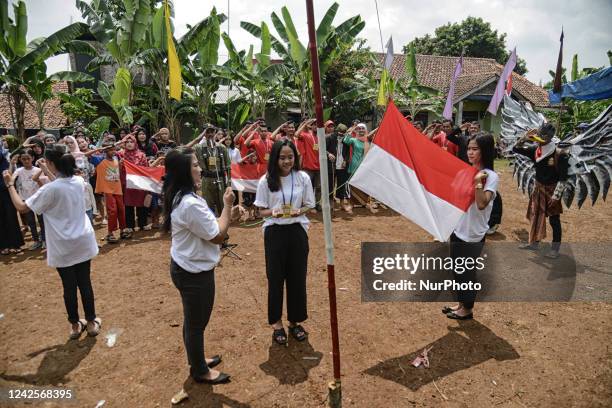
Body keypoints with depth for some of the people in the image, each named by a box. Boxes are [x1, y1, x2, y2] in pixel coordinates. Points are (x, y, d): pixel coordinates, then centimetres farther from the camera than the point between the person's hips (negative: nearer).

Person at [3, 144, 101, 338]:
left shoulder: (50, 189, -19)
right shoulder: (79, 182, -3)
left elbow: (21, 207, -8)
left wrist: (10, 185, 2)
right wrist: (50, 173, 23)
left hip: (63, 247, -4)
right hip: (82, 243, 4)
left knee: (69, 287, 10)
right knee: (85, 283, 13)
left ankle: (75, 325, 25)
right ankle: (91, 322, 23)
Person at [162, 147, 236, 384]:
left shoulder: (178, 197, 3)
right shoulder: (191, 204, -29)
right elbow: (218, 235, -21)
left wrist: (225, 210, 3)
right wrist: (227, 205, -14)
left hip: (185, 267, 10)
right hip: (195, 272, -10)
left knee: (192, 319, 25)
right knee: (197, 322, 10)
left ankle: (197, 360, 45)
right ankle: (200, 371, 31)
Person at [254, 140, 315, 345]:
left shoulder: (303, 178, -3)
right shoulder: (266, 180, -6)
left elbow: (308, 206, 4)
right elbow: (261, 210, -1)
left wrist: (298, 211, -17)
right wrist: (274, 212, -22)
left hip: (297, 231, 1)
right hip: (274, 232, -1)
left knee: (297, 277, 9)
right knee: (275, 277, 7)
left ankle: (294, 321, 28)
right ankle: (277, 323, 25)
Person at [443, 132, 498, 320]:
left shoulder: (491, 176, -14)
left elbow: (481, 204, -25)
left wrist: (478, 182, -29)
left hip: (473, 233, -7)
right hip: (458, 229, 7)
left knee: (468, 271, 7)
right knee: (457, 269, 17)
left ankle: (468, 308, 25)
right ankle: (461, 303, 35)